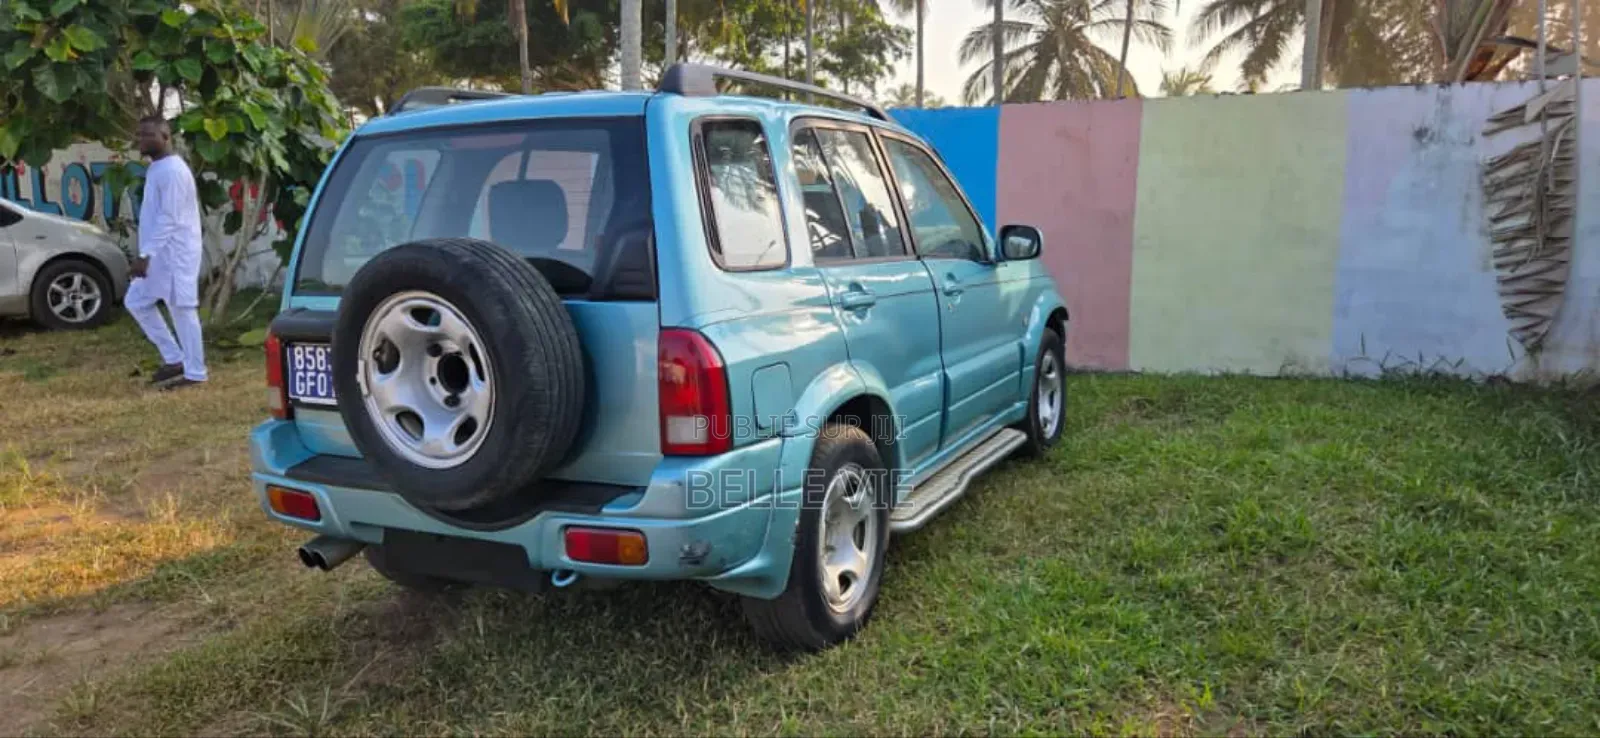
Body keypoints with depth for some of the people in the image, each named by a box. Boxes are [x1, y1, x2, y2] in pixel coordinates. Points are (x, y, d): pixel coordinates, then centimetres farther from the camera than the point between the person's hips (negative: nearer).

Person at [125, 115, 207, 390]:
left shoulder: (172, 171, -16)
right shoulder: (157, 169, 16)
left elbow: (169, 219, -21)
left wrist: (145, 255, -23)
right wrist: (146, 254, 21)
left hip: (175, 254, -11)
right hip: (159, 254, 11)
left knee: (182, 310, -4)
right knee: (136, 302, 14)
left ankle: (195, 372, 4)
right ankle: (174, 358, 18)